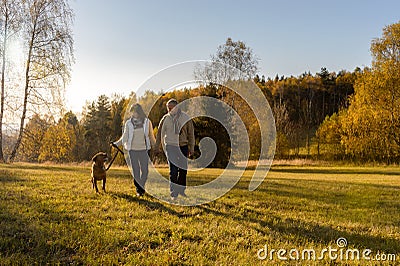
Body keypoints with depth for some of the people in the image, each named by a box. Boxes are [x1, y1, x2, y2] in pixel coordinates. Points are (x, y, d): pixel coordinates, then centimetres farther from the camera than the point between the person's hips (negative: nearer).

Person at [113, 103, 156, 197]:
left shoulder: (147, 122, 3)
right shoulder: (129, 123, 3)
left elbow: (151, 136, 11)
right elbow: (124, 137, 8)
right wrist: (116, 143, -2)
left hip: (143, 150, 0)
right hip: (132, 150, 0)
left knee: (145, 170, -1)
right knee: (136, 171, 2)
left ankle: (142, 187, 16)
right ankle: (139, 190, 11)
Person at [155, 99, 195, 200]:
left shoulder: (185, 118, 0)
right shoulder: (166, 118, 0)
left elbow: (191, 134, 6)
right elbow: (160, 133, 10)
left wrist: (191, 148, 6)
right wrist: (157, 147, 10)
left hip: (183, 146, 2)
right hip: (170, 146, -2)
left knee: (183, 169, 9)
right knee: (173, 171, -8)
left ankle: (181, 189, 27)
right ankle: (174, 193, -2)